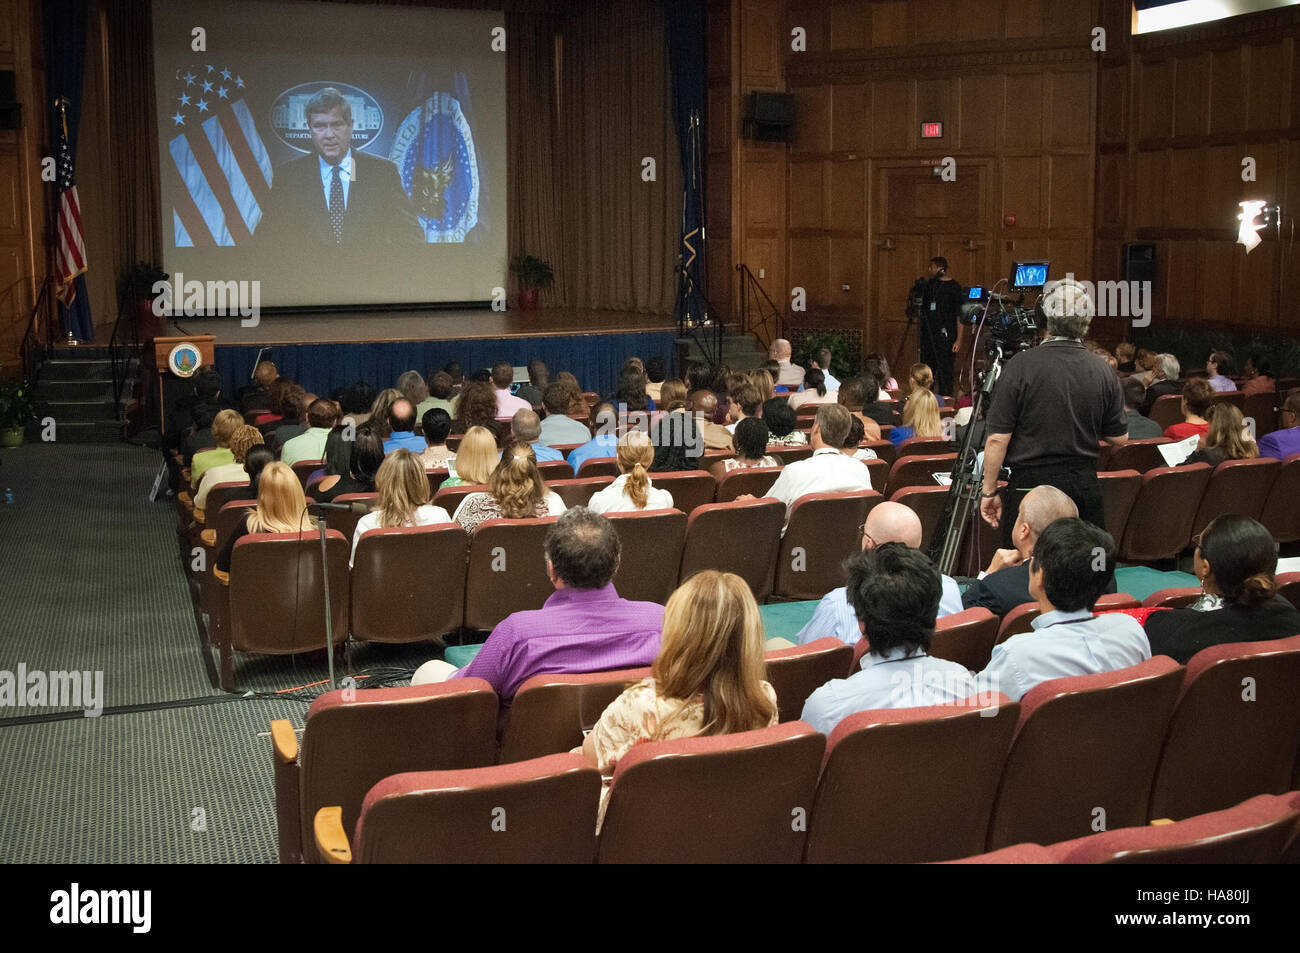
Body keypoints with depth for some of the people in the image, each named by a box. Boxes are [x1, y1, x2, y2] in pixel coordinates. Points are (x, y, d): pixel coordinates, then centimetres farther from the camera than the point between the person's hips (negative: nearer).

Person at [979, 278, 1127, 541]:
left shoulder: (1021, 366, -11)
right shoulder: (1104, 374, 1)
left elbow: (997, 439, -11)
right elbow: (1119, 438, 10)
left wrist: (990, 491, -2)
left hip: (1030, 485, -4)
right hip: (1085, 487, 4)